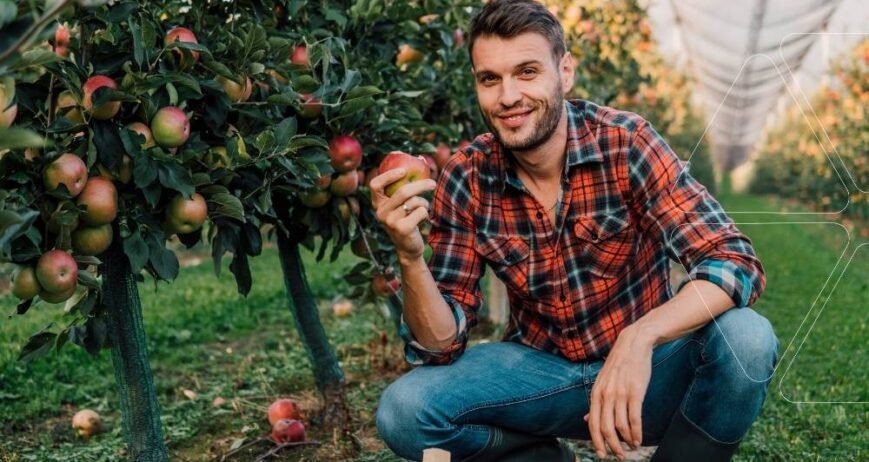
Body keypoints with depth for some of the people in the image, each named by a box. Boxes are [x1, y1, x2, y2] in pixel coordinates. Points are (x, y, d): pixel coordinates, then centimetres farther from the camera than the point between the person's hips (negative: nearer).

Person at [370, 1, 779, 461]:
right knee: (404, 412, -21)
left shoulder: (625, 144, -18)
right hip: (542, 368, 2)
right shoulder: (465, 180, -11)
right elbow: (441, 344, -10)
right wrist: (410, 256, -30)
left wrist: (640, 338, -41)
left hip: (647, 367, -1)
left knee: (745, 337, -31)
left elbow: (736, 262, -24)